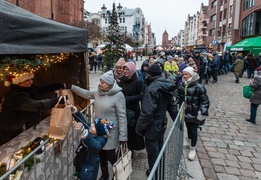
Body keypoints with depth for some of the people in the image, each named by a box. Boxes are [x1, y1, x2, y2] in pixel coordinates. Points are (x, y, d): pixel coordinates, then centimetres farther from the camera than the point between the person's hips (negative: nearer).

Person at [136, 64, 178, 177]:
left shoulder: (152, 89, -26)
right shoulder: (165, 87, 1)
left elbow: (147, 112, -29)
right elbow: (172, 105, 9)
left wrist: (139, 128, -18)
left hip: (152, 126, -9)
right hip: (162, 124, 9)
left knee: (153, 152, 10)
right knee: (159, 149, 25)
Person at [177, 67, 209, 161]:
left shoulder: (199, 87, -16)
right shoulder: (181, 85, 1)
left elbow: (205, 101, -12)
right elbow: (179, 97, 15)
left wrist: (202, 114, -14)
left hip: (194, 114, -5)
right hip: (185, 113, 5)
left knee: (193, 130, 2)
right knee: (188, 128, 21)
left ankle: (192, 149, 18)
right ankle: (189, 141, 45)